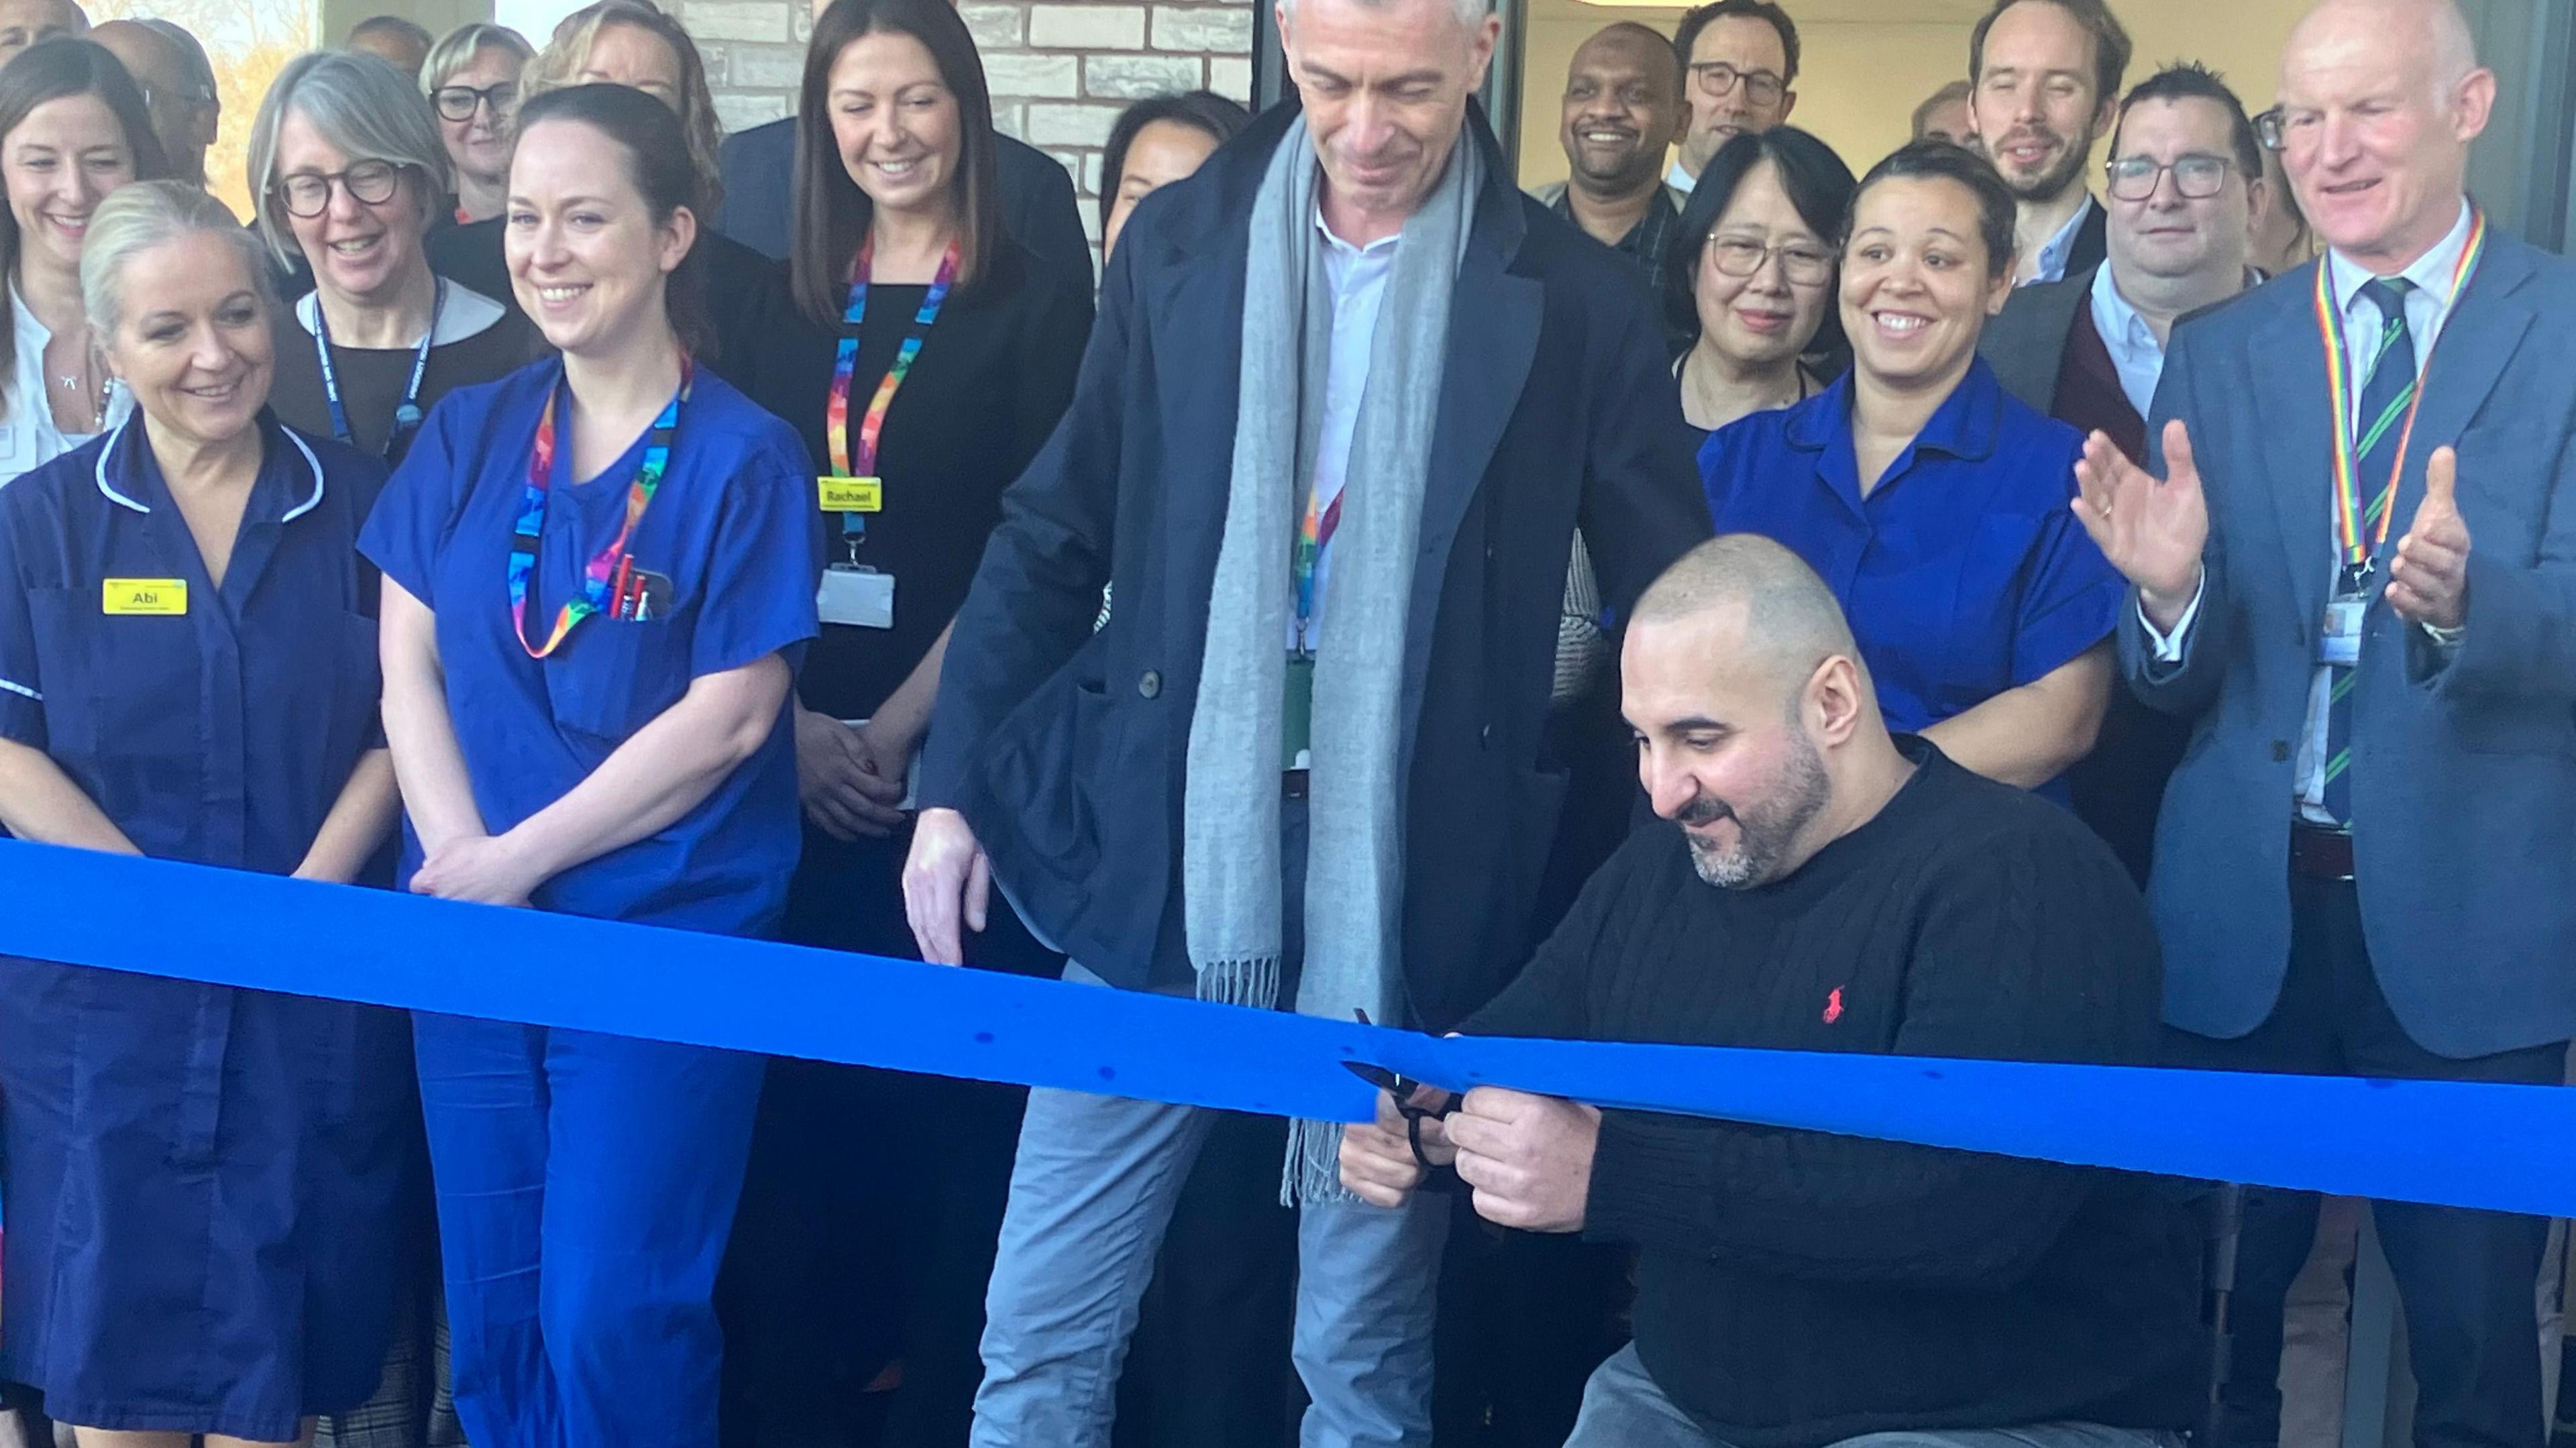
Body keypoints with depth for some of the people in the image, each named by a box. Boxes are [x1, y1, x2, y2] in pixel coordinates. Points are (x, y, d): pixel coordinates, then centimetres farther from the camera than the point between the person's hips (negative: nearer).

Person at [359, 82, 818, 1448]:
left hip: (668, 941, -4)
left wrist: (521, 861, -12)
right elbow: (407, 664, 5)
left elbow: (728, 717, -12)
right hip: (471, 934, 5)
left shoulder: (745, 457, -8)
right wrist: (460, 859, -10)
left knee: (612, 1318, -2)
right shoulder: (466, 434, 6)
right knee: (492, 1309, 12)